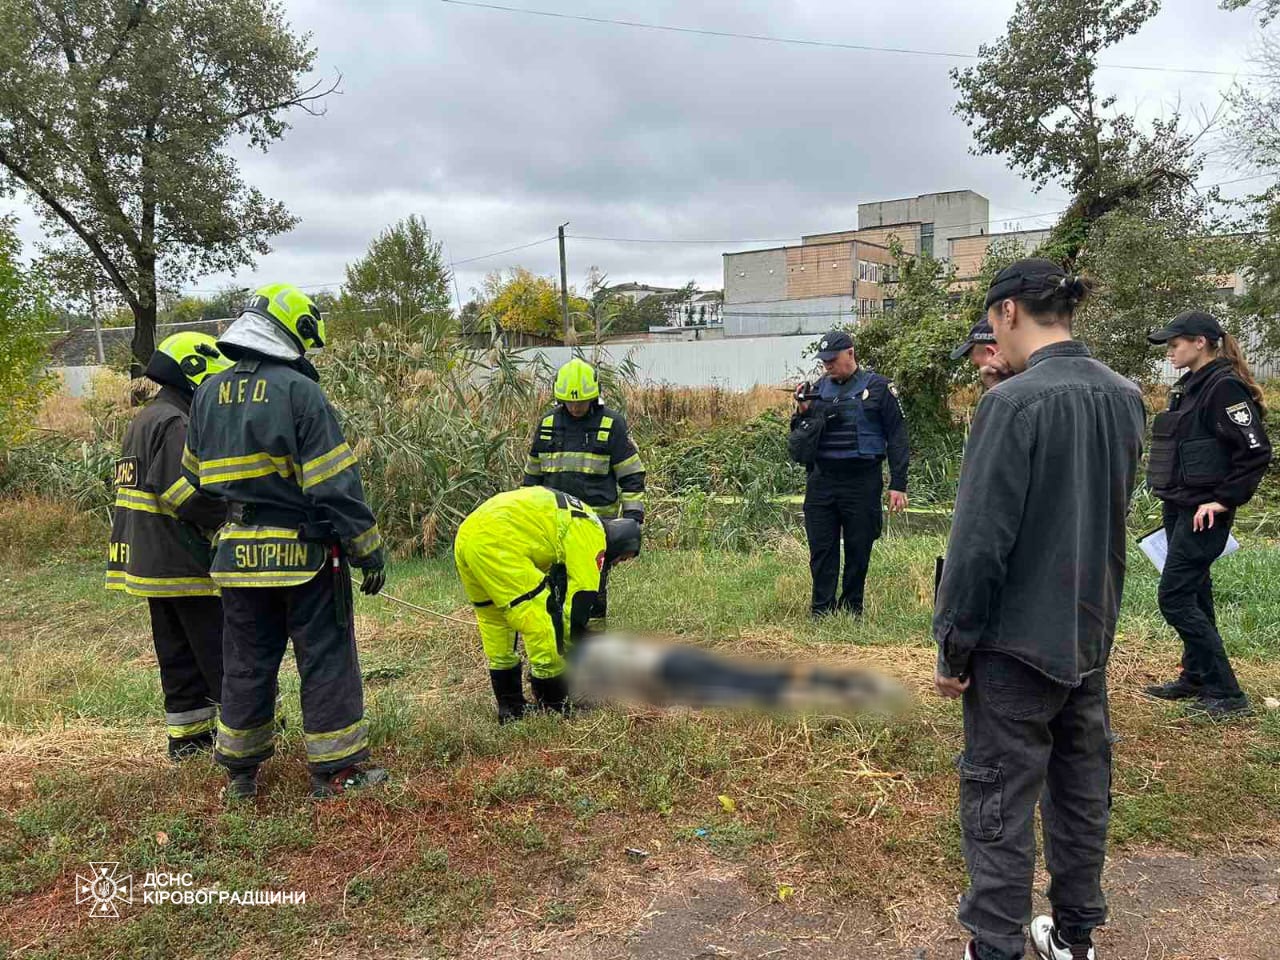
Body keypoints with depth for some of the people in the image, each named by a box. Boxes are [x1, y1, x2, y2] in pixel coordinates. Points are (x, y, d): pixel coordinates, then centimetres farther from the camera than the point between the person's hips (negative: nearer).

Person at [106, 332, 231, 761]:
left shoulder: (145, 420, 17)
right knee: (222, 653, -2)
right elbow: (188, 493, -25)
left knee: (179, 655, 15)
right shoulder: (174, 423, -16)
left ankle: (188, 736, 23)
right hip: (184, 562, -10)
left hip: (151, 562, 10)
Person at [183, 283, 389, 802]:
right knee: (326, 657, 5)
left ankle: (240, 770, 26)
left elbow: (196, 479, 17)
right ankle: (335, 768, 12)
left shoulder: (209, 393, 9)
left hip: (236, 554, 6)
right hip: (303, 552, -6)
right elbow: (335, 484, -16)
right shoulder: (299, 391, -12)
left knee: (246, 661, 16)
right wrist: (367, 548, -11)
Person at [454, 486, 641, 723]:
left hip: (466, 536, 10)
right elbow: (581, 596, 0)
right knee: (543, 624, -1)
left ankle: (509, 709, 31)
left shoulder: (575, 518, 29)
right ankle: (555, 711, 11)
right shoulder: (592, 535, 3)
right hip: (496, 543, -10)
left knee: (494, 623, 22)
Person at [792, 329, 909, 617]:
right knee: (821, 550, 5)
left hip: (862, 482, -3)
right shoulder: (818, 390, 10)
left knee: (858, 551, 6)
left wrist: (897, 485, -8)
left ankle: (852, 612, 18)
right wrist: (802, 412, -6)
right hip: (821, 482, 3)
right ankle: (821, 612, 13)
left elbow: (897, 437, -2)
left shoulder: (877, 387, -1)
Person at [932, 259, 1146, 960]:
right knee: (1081, 786, 19)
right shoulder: (1125, 397, 3)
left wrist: (953, 644, -12)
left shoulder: (1014, 401, -20)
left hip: (1018, 640, -7)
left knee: (999, 799, 5)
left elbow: (979, 539, -19)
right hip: (1091, 634, 8)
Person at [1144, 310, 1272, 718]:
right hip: (1178, 508, 9)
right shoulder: (1188, 386, 14)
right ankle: (1196, 678, 28)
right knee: (1194, 594, 16)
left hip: (1203, 513, -9)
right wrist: (1174, 501, 16)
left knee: (1175, 597, -8)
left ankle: (1226, 692, 1)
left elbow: (1256, 451, -19)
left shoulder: (1225, 386, -15)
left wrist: (1224, 500, -18)